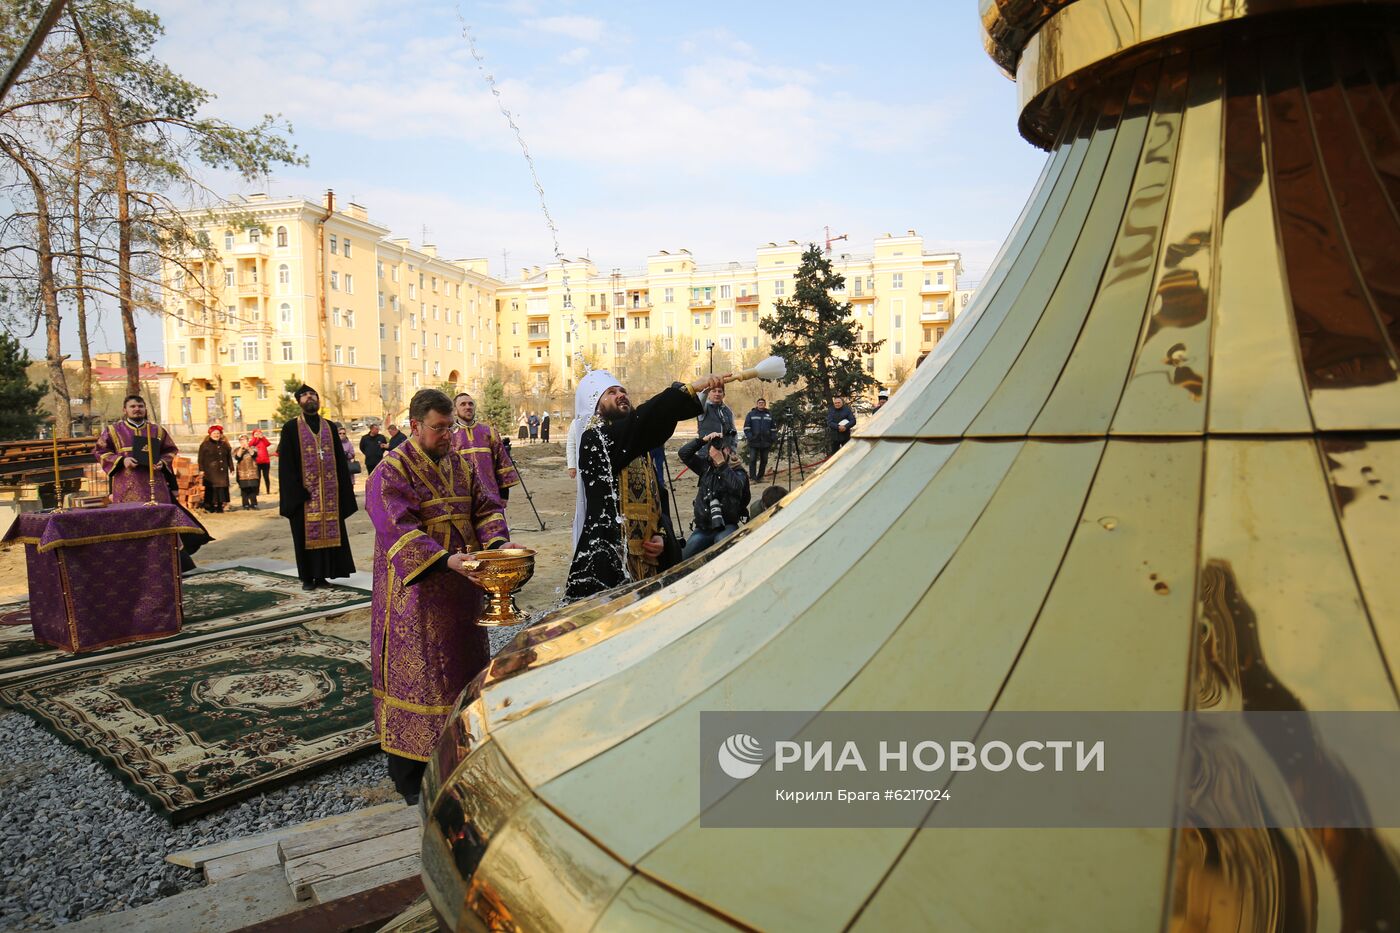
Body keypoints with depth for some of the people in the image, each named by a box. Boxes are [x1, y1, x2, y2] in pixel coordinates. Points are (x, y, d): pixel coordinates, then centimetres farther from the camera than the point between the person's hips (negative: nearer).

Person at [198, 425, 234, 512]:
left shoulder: (224, 445, 14)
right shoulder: (205, 445, 1)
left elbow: (229, 457, 18)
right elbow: (201, 458, -1)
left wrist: (231, 468, 13)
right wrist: (201, 470, -7)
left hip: (222, 471, 4)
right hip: (210, 471, -4)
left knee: (222, 488, 1)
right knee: (211, 489, -6)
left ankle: (220, 506, 6)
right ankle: (209, 506, -1)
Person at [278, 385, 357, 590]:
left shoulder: (330, 427, 11)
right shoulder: (291, 428, 2)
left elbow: (340, 460, 10)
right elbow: (286, 463, -4)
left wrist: (343, 488, 2)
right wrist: (297, 490, -14)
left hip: (329, 491, 3)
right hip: (304, 491, -3)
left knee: (328, 531, 4)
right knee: (306, 533, 3)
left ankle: (322, 574, 13)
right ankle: (307, 577, 11)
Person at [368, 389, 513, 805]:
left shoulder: (460, 465, 11)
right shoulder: (391, 471, -10)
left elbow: (486, 506, 6)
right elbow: (398, 528, -22)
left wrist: (496, 542, -14)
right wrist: (445, 559, -34)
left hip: (459, 591, 7)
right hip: (415, 592, -7)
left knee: (463, 665, 14)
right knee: (414, 672, 2)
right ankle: (408, 772, 15)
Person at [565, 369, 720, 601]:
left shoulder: (638, 449, 19)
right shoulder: (595, 440, -7)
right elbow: (643, 421, -25)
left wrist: (661, 537, 3)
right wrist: (690, 389, -32)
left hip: (646, 561, 8)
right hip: (607, 563, -8)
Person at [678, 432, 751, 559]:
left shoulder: (738, 471, -3)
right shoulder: (706, 466, 9)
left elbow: (737, 487, -25)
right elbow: (683, 454, 1)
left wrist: (721, 463, -26)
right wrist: (703, 440, -9)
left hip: (727, 526, -3)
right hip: (703, 527, 4)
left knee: (722, 541, -37)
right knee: (685, 559, -13)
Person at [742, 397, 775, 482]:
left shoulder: (769, 414, 14)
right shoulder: (751, 414, 5)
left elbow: (773, 428, 14)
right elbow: (746, 427, 1)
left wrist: (772, 439, 5)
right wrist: (749, 437, -10)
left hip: (765, 442, 3)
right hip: (754, 442, -3)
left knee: (764, 460, 5)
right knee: (753, 459, -7)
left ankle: (760, 477, 13)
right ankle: (753, 477, -5)